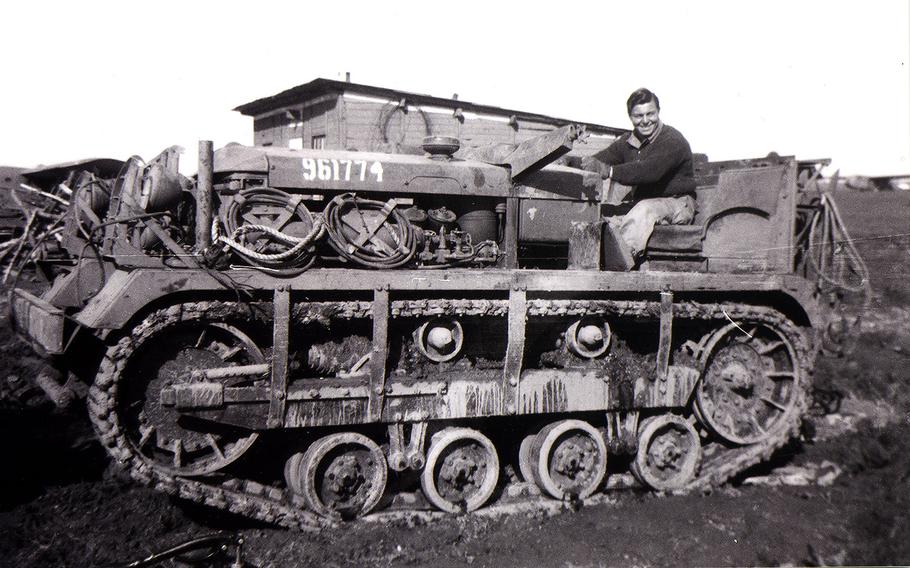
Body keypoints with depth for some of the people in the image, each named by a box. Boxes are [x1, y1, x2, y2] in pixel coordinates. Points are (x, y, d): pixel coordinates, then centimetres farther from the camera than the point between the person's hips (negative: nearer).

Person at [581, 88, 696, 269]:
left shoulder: (672, 140, -14)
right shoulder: (628, 141, 9)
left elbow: (650, 171, -32)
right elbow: (601, 160, 0)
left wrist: (609, 171, -42)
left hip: (677, 204, -7)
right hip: (643, 206, 7)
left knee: (645, 210, -37)